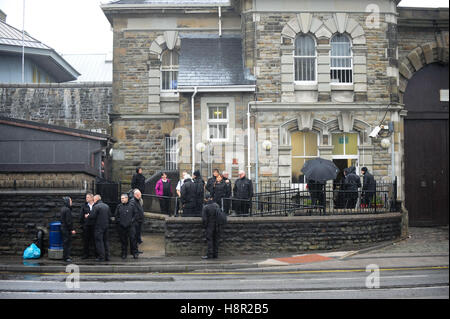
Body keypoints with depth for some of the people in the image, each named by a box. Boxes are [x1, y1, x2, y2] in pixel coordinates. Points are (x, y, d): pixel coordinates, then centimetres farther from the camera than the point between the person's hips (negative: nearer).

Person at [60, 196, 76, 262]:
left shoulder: (63, 209, 10)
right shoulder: (67, 210, -18)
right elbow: (68, 221, -20)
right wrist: (72, 229, -17)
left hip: (63, 227, 9)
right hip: (67, 229, -9)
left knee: (65, 243, 15)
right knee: (67, 243, -3)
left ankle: (66, 256, 21)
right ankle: (66, 257, 2)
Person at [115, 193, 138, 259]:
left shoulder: (131, 206, 4)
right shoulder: (119, 206, 10)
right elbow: (116, 215, 14)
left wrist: (132, 220, -4)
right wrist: (118, 221, 1)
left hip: (130, 226, -2)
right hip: (121, 226, 2)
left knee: (133, 238, -7)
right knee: (123, 240, 5)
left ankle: (134, 253, 1)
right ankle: (124, 254, 14)